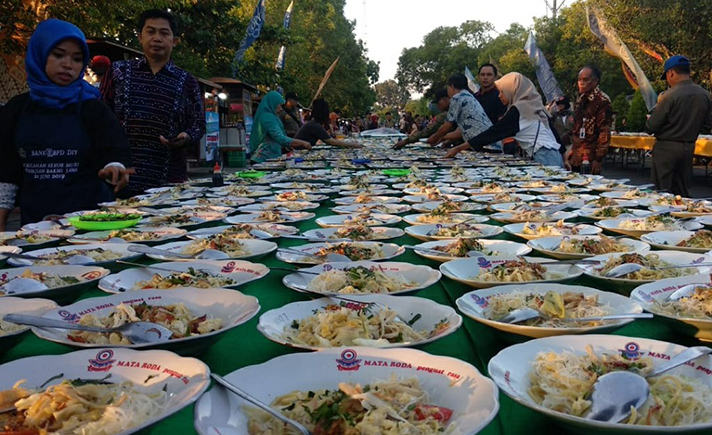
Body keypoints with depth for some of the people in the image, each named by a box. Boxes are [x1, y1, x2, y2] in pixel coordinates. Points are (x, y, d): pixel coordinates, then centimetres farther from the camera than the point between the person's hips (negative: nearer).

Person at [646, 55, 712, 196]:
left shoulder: (669, 96, -18)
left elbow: (651, 127, -14)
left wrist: (649, 120, 8)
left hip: (666, 148, -6)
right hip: (689, 148, 6)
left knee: (662, 191, 2)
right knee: (683, 191, 14)